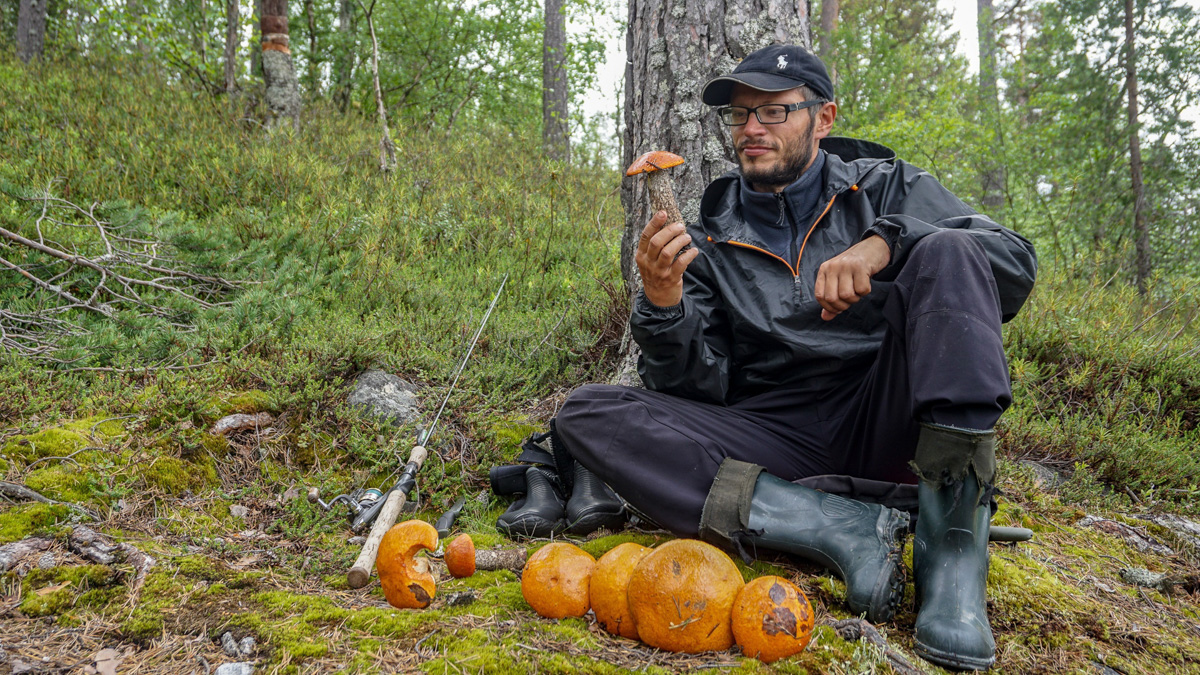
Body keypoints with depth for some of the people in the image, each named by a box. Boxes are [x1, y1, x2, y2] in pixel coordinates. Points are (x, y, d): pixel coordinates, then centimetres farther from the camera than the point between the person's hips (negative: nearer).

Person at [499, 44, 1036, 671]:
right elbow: (699, 388, 4)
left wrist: (886, 242, -20)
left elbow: (1016, 264, -4)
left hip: (885, 427, -1)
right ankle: (842, 528, -27)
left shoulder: (884, 187, 10)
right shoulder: (711, 239, 12)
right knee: (587, 413, -17)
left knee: (947, 250, -20)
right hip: (776, 443, 2)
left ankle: (951, 552, -30)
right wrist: (663, 306, -17)